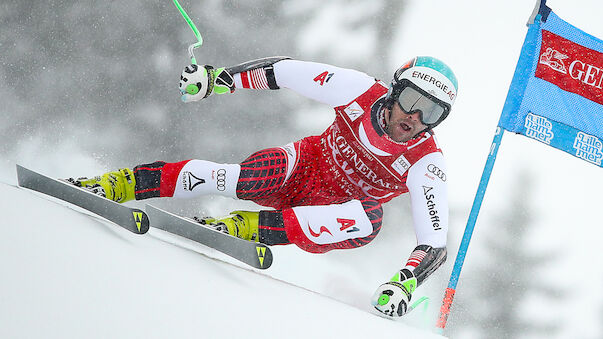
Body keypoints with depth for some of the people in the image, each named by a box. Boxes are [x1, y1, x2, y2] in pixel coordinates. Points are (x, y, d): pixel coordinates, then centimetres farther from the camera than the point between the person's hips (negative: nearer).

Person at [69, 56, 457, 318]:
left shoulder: (426, 164, -24)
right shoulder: (365, 93, -21)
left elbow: (434, 243, -29)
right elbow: (287, 70, -14)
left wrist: (405, 283, -47)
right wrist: (217, 77, -20)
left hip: (335, 213, 0)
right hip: (305, 168, 0)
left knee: (371, 220, -37)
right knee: (234, 179, -32)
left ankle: (245, 228, -32)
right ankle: (122, 184, -20)